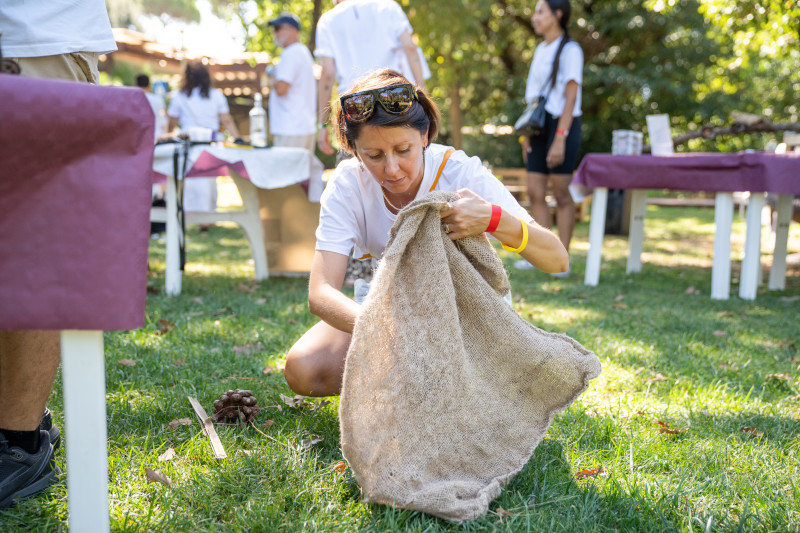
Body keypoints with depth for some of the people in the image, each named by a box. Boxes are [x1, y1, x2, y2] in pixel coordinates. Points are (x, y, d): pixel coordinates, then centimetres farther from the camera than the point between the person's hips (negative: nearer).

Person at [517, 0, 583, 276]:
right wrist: (527, 134, 15)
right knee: (535, 192, 3)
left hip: (562, 126, -7)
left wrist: (560, 138, -20)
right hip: (539, 127, 8)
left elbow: (571, 96, -13)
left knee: (561, 193, -4)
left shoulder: (569, 50, -7)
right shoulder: (540, 50, 17)